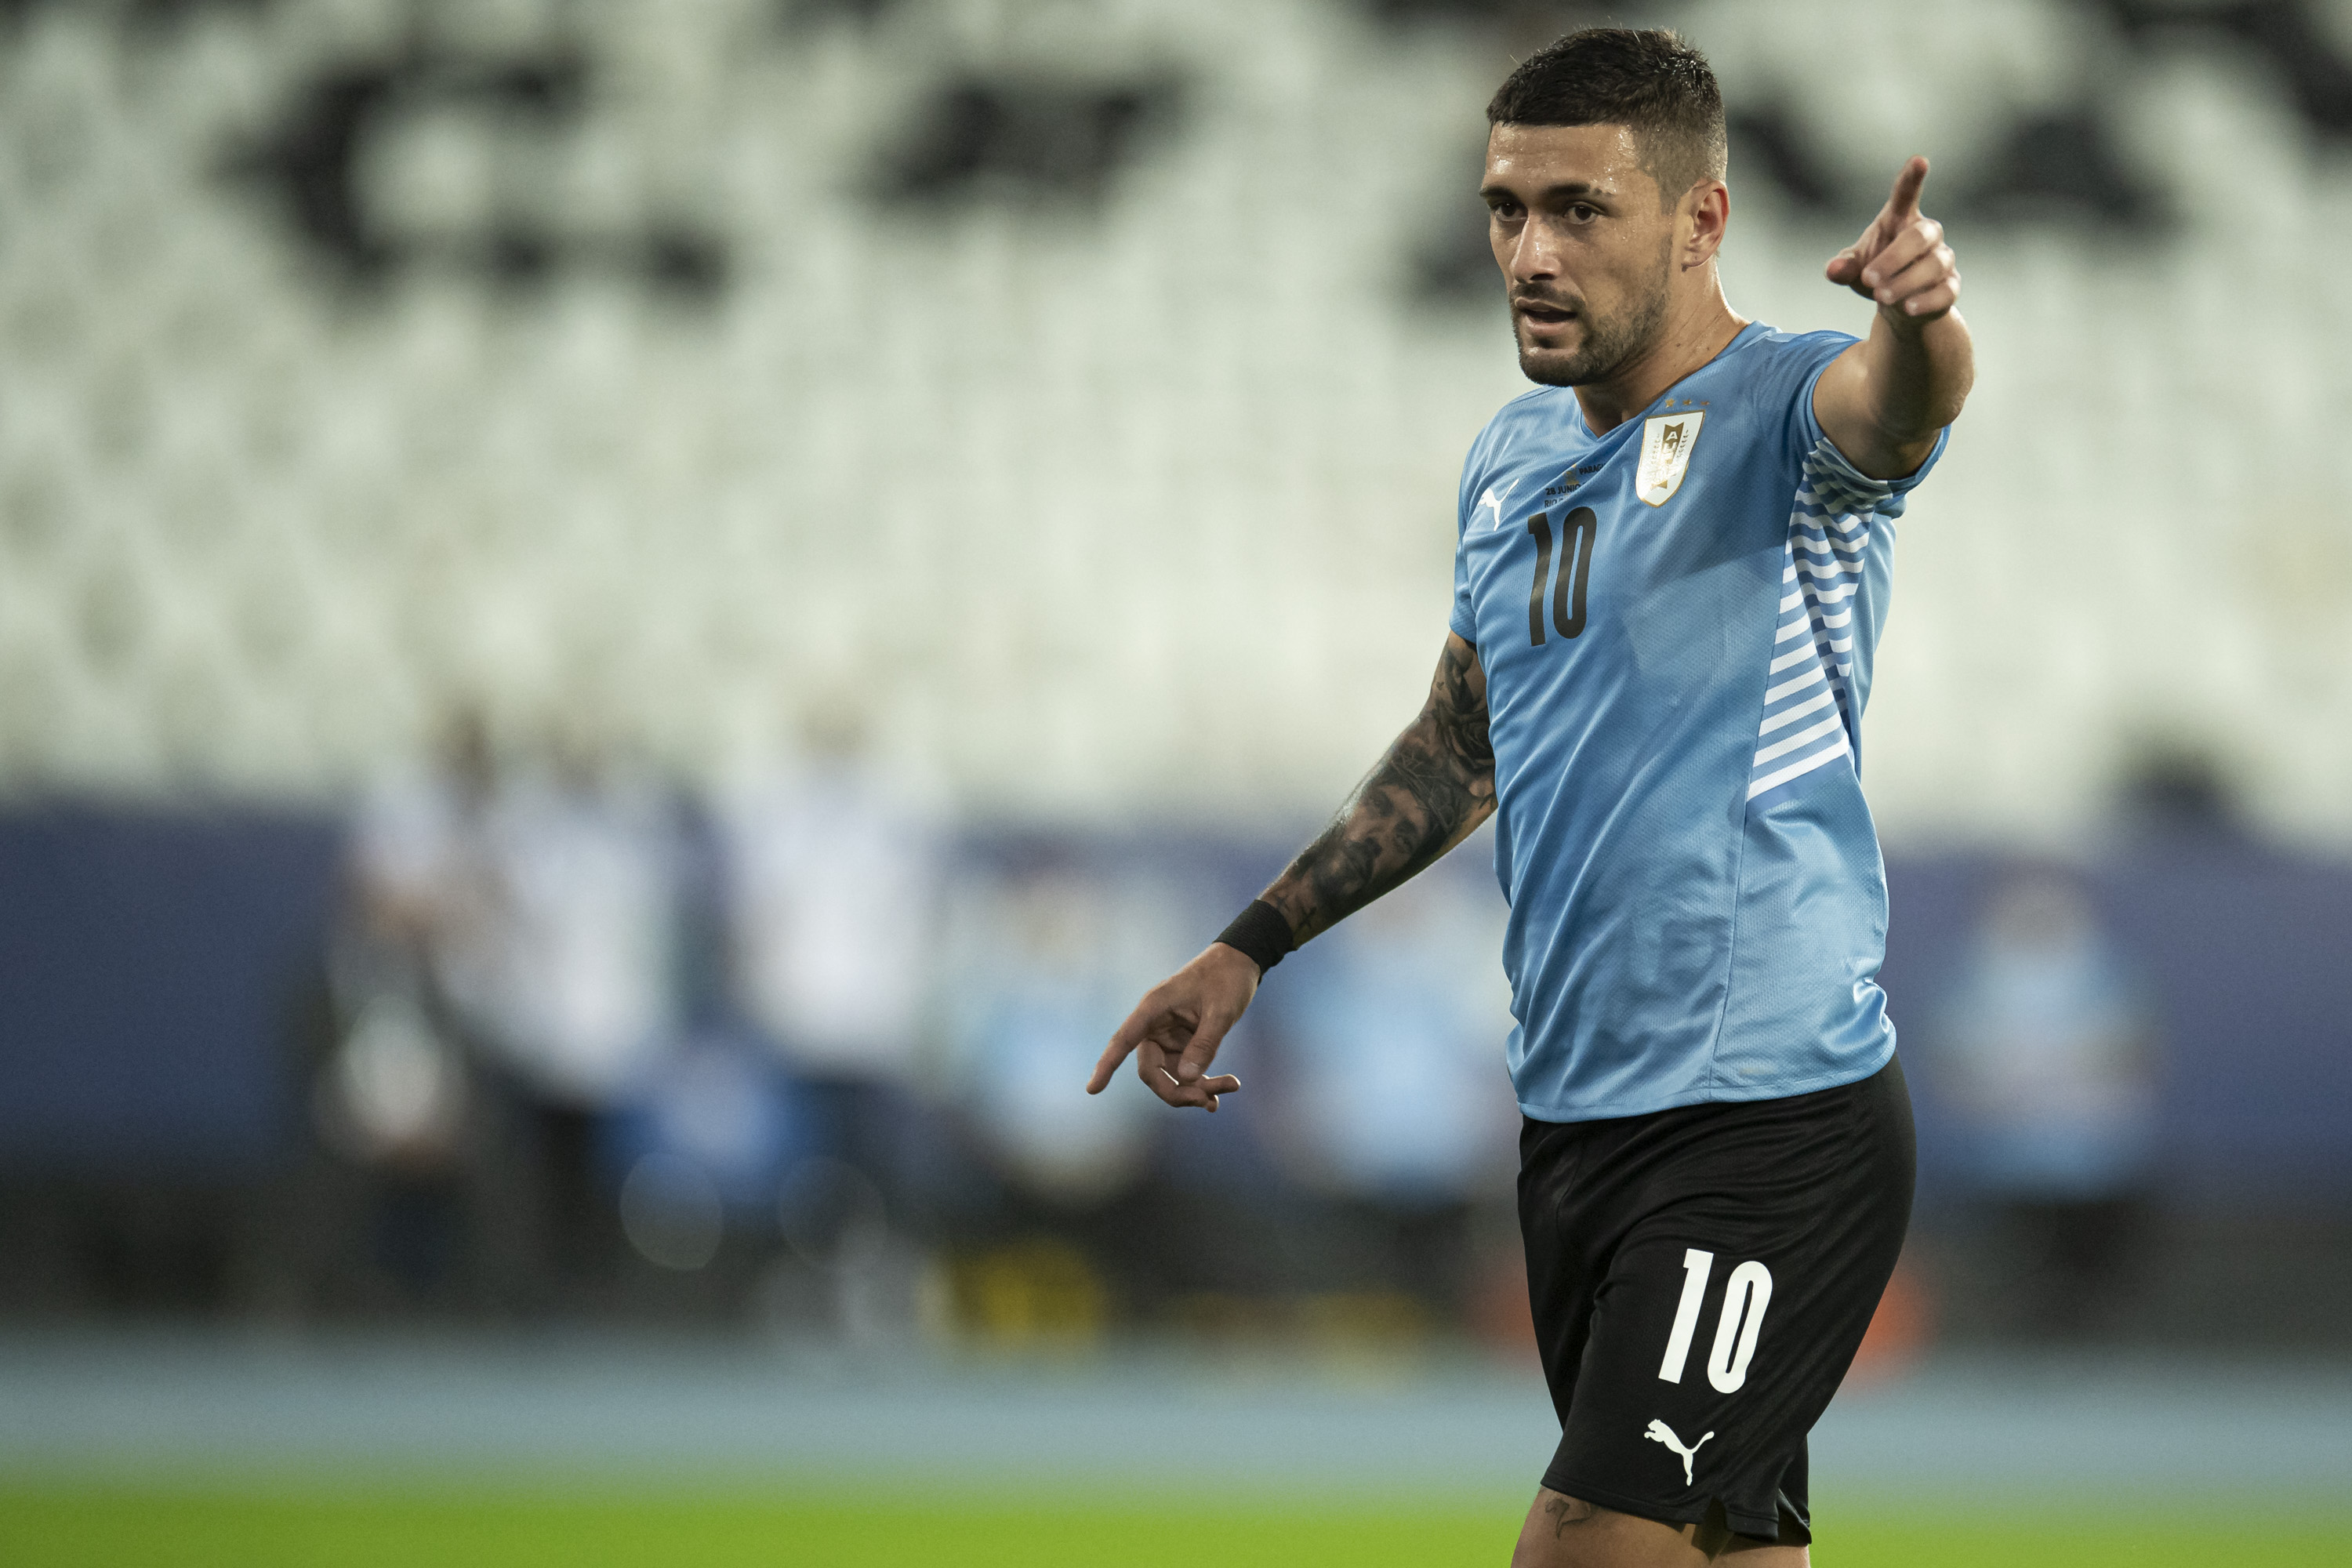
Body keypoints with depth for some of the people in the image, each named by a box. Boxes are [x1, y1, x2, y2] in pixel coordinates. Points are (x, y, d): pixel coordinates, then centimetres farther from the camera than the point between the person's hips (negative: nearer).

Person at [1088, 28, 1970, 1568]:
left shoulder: (1783, 413, -10)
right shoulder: (1512, 460, 12)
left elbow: (1893, 406, -36)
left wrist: (1920, 323, -59)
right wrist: (1250, 948, 26)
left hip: (1769, 1118, -7)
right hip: (1572, 1120, 8)